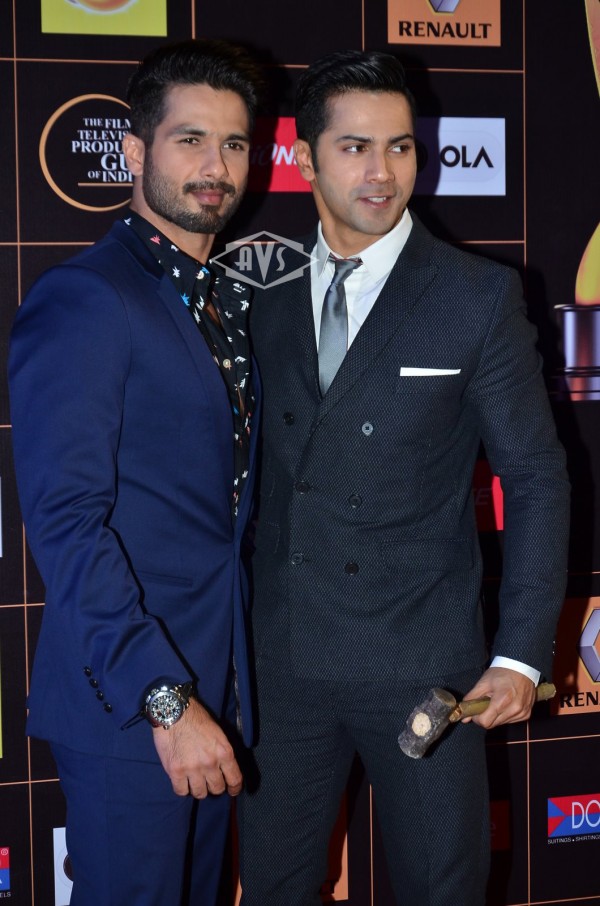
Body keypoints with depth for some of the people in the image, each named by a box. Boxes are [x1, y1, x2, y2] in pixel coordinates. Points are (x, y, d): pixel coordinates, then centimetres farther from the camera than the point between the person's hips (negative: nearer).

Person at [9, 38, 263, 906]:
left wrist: (226, 696, 8)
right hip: (125, 704, -7)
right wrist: (166, 700, -21)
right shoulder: (81, 301, -13)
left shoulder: (231, 301, 12)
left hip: (216, 690, 7)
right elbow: (66, 523, -19)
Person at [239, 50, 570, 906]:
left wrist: (522, 656, -10)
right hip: (282, 655, 3)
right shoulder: (265, 294, 4)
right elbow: (265, 464, 8)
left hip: (422, 661, -3)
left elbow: (536, 478, -5)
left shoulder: (480, 297, -6)